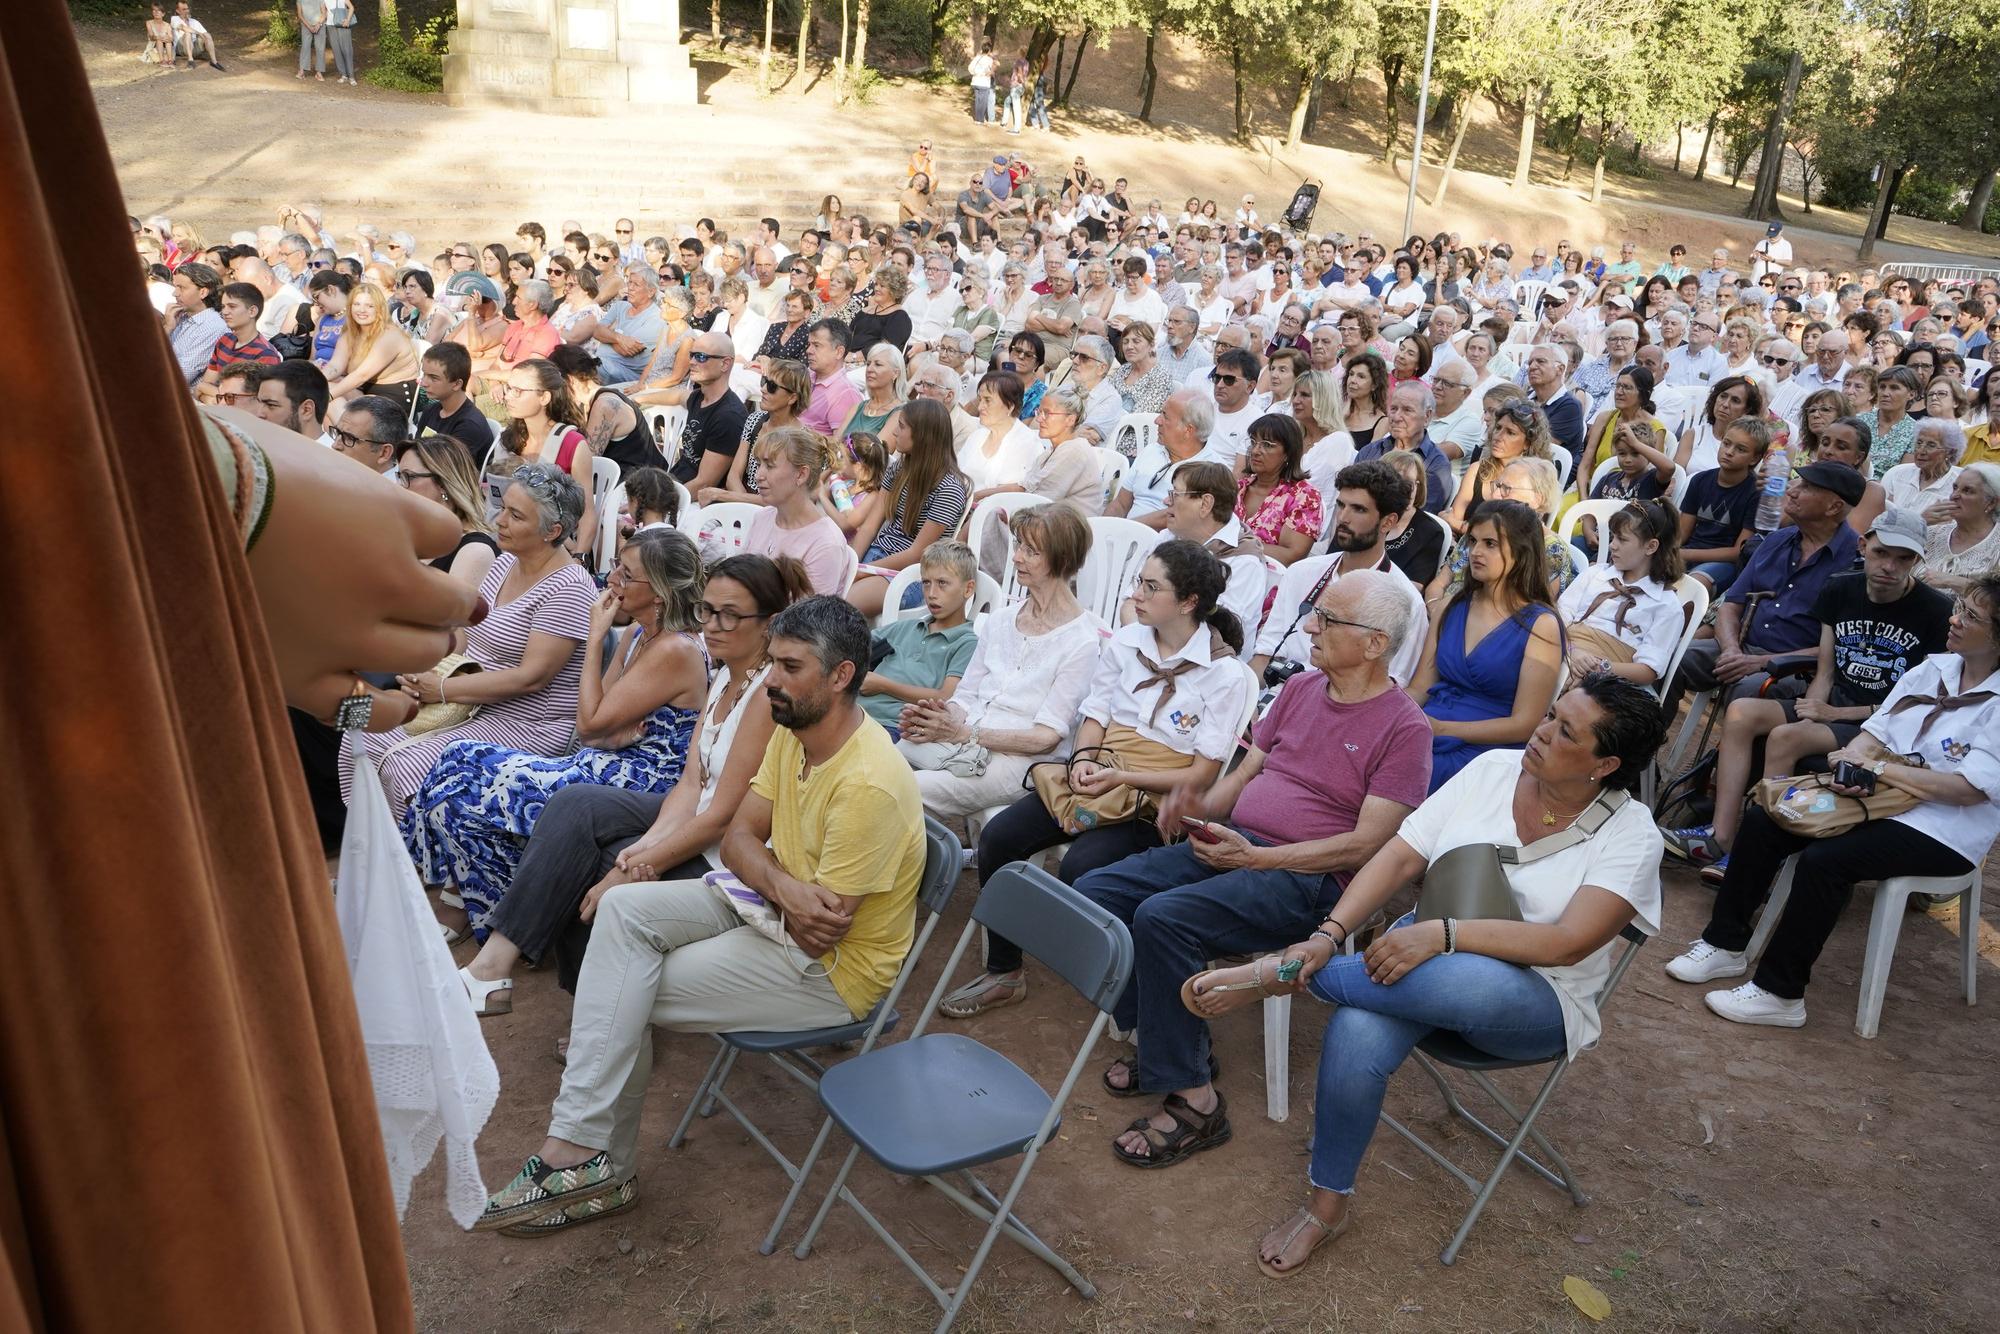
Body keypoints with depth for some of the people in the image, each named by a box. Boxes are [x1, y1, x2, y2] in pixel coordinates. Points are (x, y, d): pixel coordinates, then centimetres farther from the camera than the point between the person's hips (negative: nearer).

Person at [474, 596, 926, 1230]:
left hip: (833, 967, -9)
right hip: (770, 912, 9)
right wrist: (785, 887, -20)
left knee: (625, 999, -12)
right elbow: (738, 838, 1)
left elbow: (818, 935, -26)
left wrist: (782, 900, -4)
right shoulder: (793, 731, 0)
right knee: (624, 906, -11)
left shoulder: (868, 785, -29)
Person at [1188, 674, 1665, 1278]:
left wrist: (1443, 933, -33)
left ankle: (1282, 974, -24)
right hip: (1429, 959, 3)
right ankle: (1328, 1203, -7)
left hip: (1533, 1004, -3)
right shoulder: (1493, 769, -1)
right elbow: (1398, 859, -5)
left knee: (1468, 982, -41)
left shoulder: (1630, 834, -9)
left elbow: (1568, 943, -23)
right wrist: (1329, 934, -19)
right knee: (1355, 1037, -30)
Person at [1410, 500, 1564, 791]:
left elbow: (1523, 725, -5)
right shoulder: (1453, 606, 15)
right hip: (1421, 733, 5)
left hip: (1480, 749, -5)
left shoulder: (1540, 624, -1)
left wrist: (1441, 727, -12)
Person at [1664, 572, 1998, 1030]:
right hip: (1882, 797, 7)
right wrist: (1850, 761, -14)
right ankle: (1726, 944, 2)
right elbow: (1875, 732, 8)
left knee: (1824, 860, -29)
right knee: (1761, 822, -9)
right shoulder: (1933, 667, 7)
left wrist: (1877, 768, -18)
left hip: (1944, 830, -7)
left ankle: (1780, 992, -16)